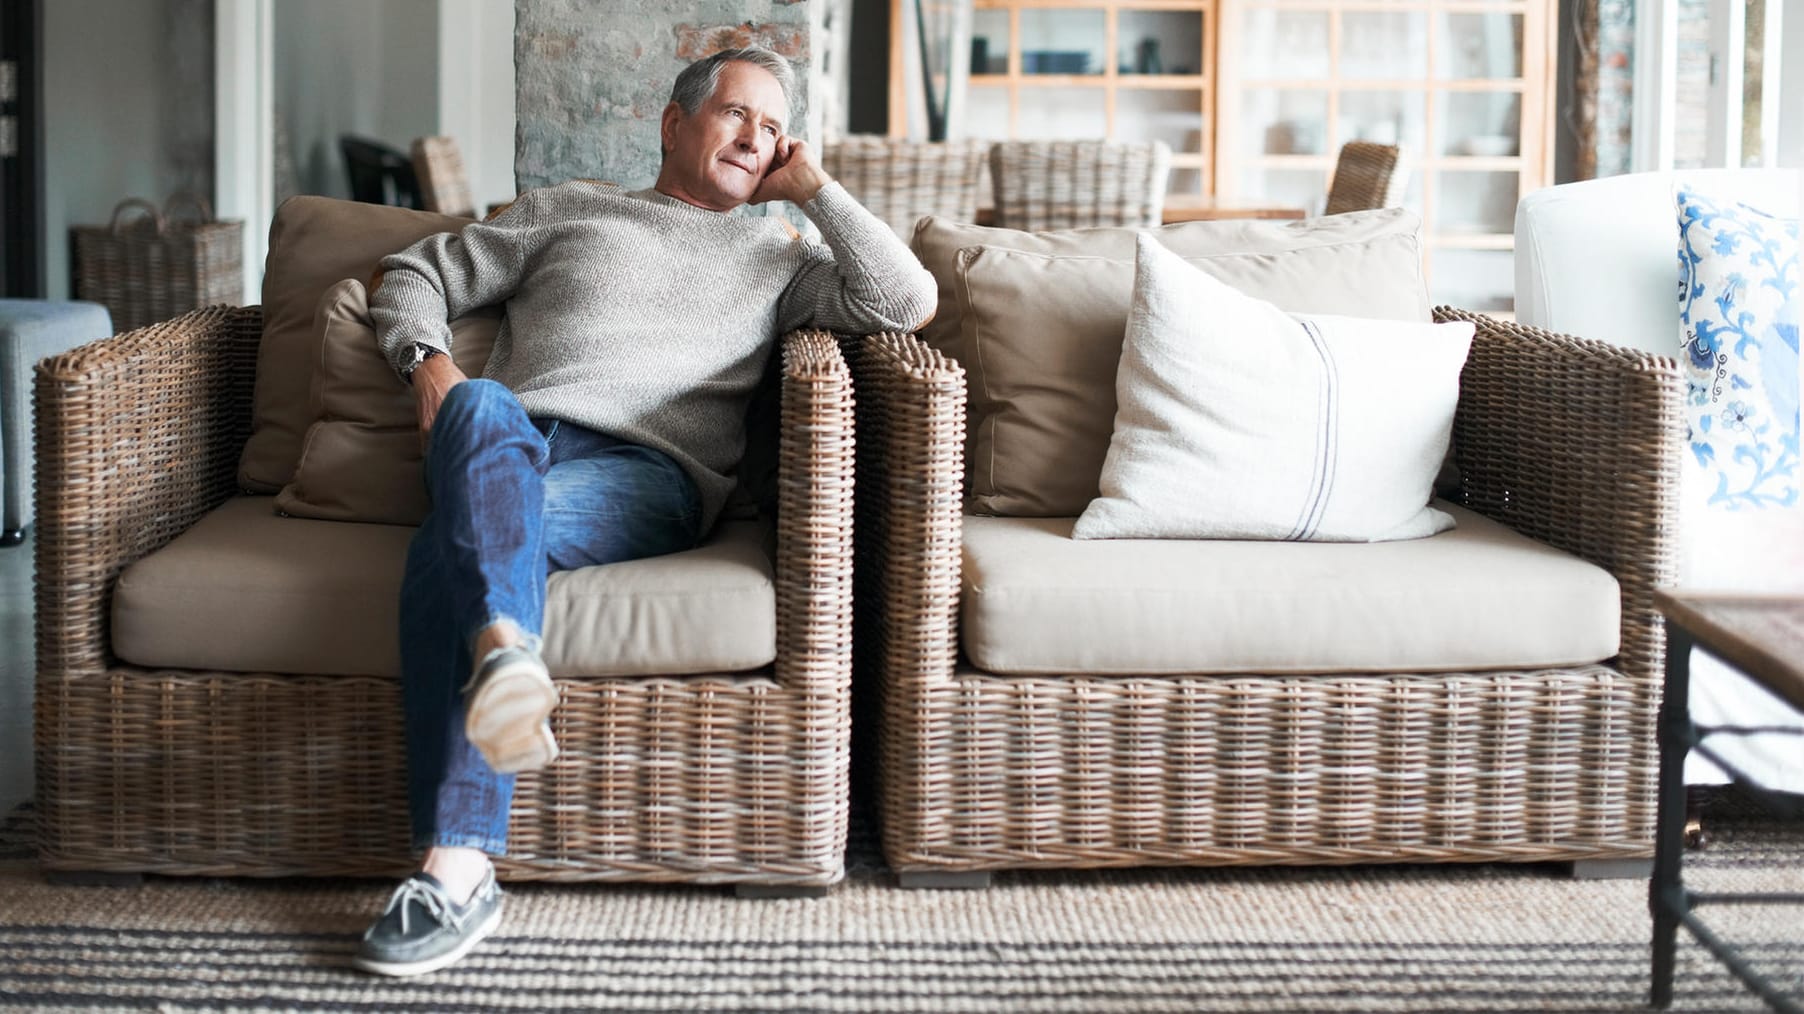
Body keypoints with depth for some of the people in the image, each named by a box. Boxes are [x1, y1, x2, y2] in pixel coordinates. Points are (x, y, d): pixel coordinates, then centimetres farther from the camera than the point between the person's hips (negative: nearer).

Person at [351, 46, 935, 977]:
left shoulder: (777, 255, 29)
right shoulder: (570, 208, 30)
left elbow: (909, 302, 12)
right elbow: (412, 274, 29)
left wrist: (813, 188, 18)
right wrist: (428, 362, 7)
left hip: (646, 472, -2)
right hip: (506, 447, 2)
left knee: (451, 549, -34)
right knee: (483, 409, -37)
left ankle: (455, 869, -44)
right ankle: (505, 649, -61)